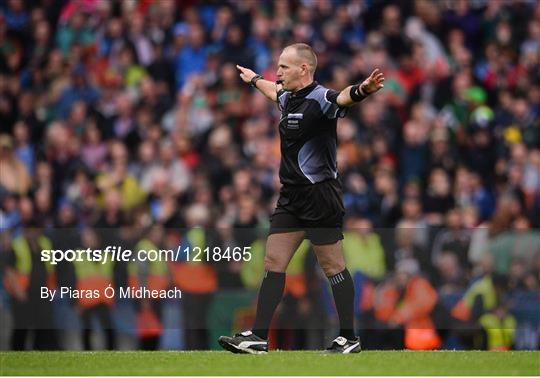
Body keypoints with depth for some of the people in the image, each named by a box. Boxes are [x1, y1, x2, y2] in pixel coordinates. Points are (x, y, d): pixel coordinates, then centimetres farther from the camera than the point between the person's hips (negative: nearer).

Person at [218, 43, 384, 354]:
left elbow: (343, 98, -38)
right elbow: (276, 91, 37)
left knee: (333, 267, -1)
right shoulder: (289, 99, 11)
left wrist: (361, 90, -60)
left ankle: (349, 338, 8)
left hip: (321, 197, -9)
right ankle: (258, 337, 7)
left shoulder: (319, 99, -15)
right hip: (291, 198, 9)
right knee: (274, 262, 5)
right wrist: (254, 79, 56)